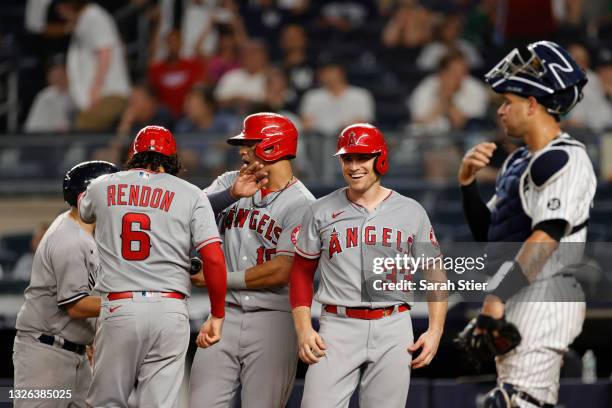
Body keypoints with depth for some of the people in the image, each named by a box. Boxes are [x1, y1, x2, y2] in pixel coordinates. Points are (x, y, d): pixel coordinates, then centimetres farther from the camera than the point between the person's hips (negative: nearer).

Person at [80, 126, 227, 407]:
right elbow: (214, 259, -5)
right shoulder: (190, 195, 5)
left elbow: (85, 212, 36)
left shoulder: (102, 188, 11)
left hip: (118, 307, 0)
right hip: (170, 310, 0)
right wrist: (217, 316, 4)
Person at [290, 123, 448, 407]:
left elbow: (435, 273, 11)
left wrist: (435, 330, -1)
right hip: (338, 328, 0)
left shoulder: (411, 212, 7)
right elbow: (302, 271, 11)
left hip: (393, 330, 0)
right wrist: (303, 329, -2)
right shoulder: (321, 211, 7)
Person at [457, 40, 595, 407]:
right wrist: (468, 182, 6)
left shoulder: (566, 159, -10)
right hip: (515, 301, 10)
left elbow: (547, 236, -21)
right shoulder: (518, 162, 20)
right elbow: (487, 233, 22)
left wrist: (497, 296, -27)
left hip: (544, 299, -10)